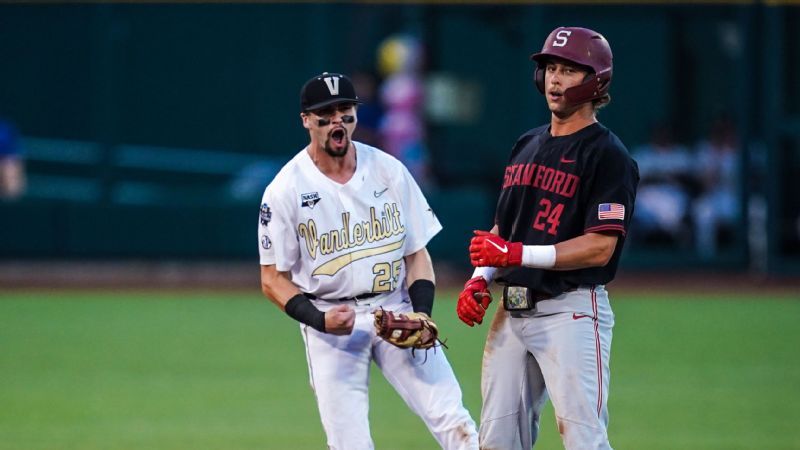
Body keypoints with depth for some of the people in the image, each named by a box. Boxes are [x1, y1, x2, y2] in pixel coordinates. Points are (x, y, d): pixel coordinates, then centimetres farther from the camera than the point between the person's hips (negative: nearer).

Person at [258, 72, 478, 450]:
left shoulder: (389, 171, 3)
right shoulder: (285, 191, -5)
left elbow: (417, 253, 8)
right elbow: (273, 279, -2)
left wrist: (421, 318, -9)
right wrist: (318, 320, -20)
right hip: (330, 321, -2)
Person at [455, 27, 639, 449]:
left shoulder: (608, 156, -7)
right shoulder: (526, 146, 17)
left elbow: (599, 248, -16)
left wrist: (518, 254, -19)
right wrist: (479, 280, 5)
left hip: (572, 310, -8)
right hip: (512, 312, 8)